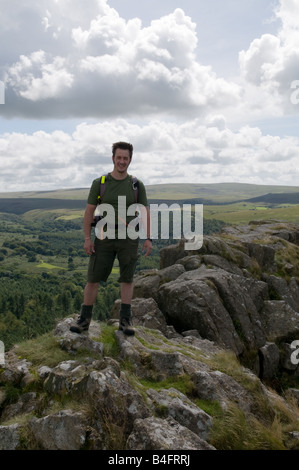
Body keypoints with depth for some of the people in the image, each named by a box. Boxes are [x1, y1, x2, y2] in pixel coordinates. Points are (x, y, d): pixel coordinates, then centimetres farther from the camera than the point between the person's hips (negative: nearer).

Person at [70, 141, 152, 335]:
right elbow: (89, 212, 0)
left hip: (129, 238, 0)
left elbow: (145, 212, 2)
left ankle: (125, 320, 15)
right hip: (105, 237, 0)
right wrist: (87, 238, -7)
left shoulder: (137, 185, 2)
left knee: (127, 279, 5)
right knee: (94, 278, 2)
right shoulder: (99, 183, 0)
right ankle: (84, 320, 14)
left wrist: (148, 239, -6)